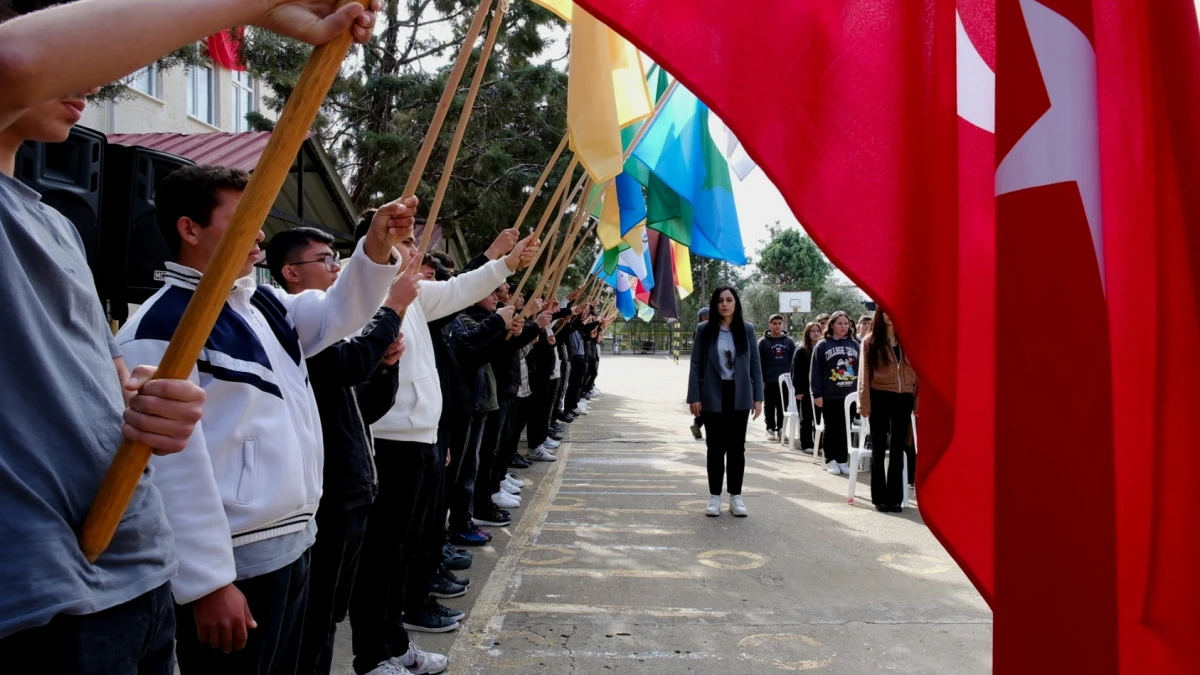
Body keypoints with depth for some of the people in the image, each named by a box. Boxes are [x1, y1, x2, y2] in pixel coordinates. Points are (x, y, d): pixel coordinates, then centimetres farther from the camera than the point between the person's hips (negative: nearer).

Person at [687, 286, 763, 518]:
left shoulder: (747, 329, 3)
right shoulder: (705, 330, -1)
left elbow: (755, 364, 5)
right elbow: (696, 365, -1)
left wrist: (758, 397, 1)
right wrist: (694, 396, -7)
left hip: (739, 395, 1)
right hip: (713, 396, -1)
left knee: (737, 446, 7)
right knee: (716, 446, 6)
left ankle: (736, 496, 16)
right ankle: (714, 496, 15)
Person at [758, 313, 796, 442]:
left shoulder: (789, 341, 7)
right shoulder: (763, 341, 0)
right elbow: (759, 362, -3)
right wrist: (760, 380, -8)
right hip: (769, 381, -2)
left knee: (783, 407, 7)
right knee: (770, 407, 6)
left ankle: (780, 428, 16)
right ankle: (770, 429, 14)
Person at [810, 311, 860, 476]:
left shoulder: (854, 345, 11)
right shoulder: (822, 345, -1)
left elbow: (861, 369, 14)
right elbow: (815, 371, -3)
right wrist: (817, 394, -9)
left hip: (850, 395, 3)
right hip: (830, 396, -3)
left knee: (846, 429, 7)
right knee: (831, 429, 6)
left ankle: (843, 460, 15)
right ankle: (831, 460, 14)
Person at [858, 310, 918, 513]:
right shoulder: (871, 342, 1)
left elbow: (917, 372, 6)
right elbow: (865, 374, -2)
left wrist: (918, 402, 1)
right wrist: (865, 404, -8)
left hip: (903, 399, 2)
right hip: (879, 398, -2)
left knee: (897, 450, 8)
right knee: (879, 449, 5)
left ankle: (895, 497, 15)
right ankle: (880, 498, 12)